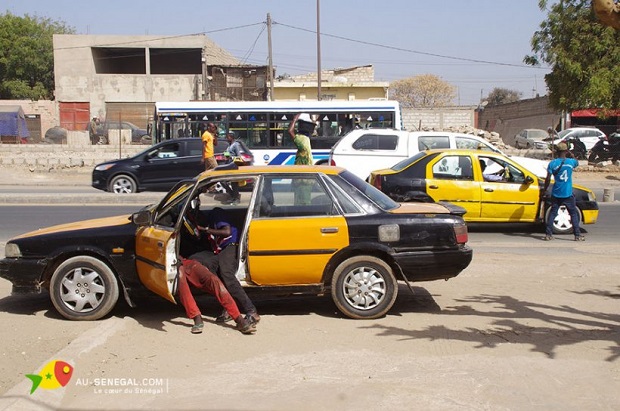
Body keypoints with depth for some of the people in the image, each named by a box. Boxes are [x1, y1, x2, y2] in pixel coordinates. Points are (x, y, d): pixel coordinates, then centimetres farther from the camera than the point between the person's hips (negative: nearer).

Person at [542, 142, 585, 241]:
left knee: (552, 213, 6)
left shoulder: (552, 163, -7)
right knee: (574, 213, 10)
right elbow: (577, 163, 22)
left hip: (556, 193, 0)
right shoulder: (571, 161, -4)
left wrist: (544, 190, 2)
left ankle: (548, 234, 3)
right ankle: (577, 235, 11)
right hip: (568, 194, 0)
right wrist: (570, 155, 23)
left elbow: (548, 179, -8)